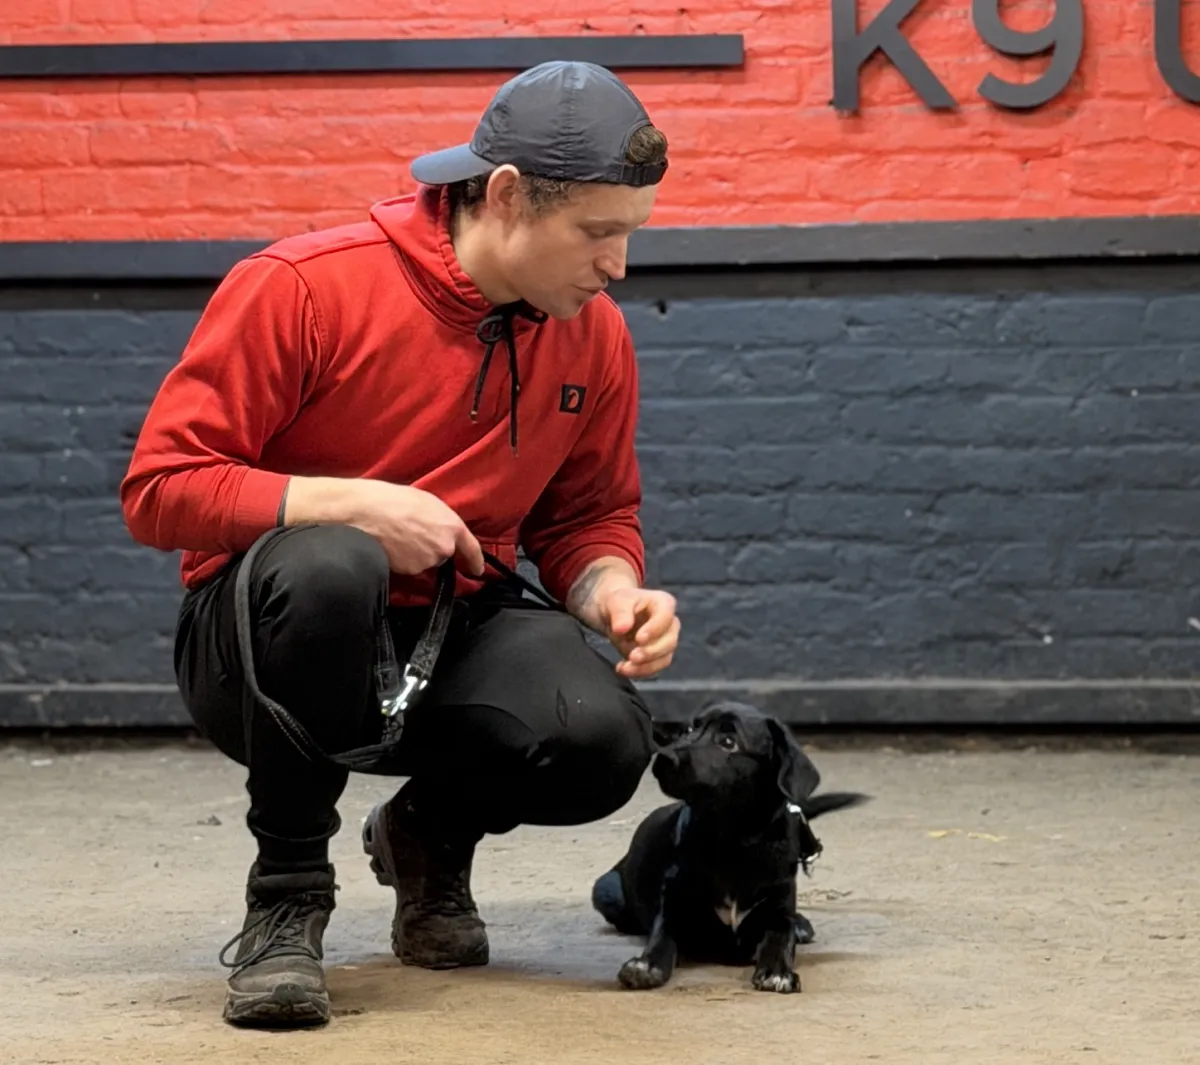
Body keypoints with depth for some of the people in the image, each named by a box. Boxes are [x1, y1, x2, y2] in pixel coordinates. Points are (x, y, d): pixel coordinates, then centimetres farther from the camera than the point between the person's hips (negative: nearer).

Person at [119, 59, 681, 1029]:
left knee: (605, 739, -28)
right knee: (327, 567, -40)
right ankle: (288, 892, -17)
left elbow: (590, 516, 12)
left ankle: (432, 834, 10)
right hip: (266, 640, -4)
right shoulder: (303, 287, -17)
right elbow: (159, 489, -17)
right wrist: (357, 503, -26)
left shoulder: (595, 337, -1)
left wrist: (613, 592, -11)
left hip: (455, 636, 4)